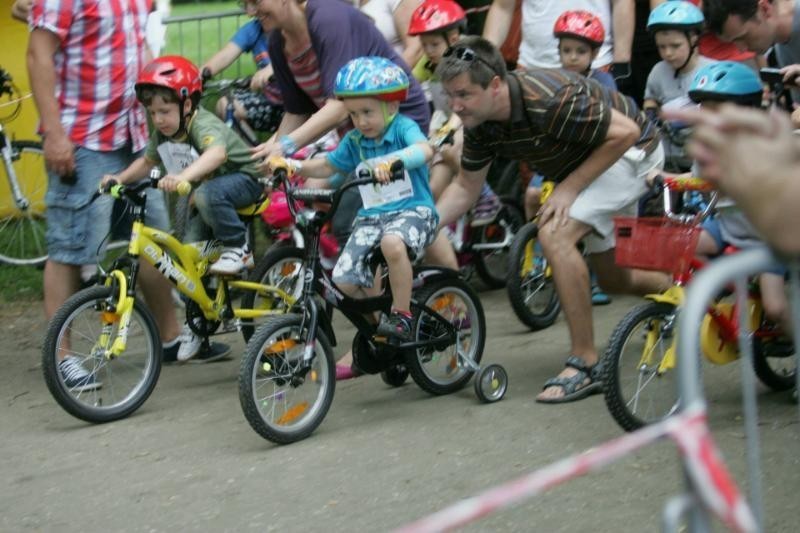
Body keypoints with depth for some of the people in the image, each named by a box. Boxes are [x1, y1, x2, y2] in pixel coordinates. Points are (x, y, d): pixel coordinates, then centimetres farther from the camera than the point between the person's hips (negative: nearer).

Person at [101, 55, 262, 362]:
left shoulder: (204, 124, -27)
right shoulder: (162, 135, -3)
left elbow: (217, 152, -49)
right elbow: (147, 162, 14)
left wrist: (184, 176, -64)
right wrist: (120, 178, -3)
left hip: (244, 180, -7)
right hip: (204, 190, 8)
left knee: (206, 195, -40)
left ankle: (238, 249, -19)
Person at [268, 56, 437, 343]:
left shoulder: (403, 128, -7)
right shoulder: (354, 141, 10)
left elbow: (424, 149, -29)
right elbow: (327, 166, 22)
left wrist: (391, 161, -48)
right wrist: (294, 166, 4)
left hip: (413, 210, -6)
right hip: (370, 217, 6)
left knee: (393, 243, -41)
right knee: (344, 280, -12)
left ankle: (401, 315, -22)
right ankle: (375, 318, 17)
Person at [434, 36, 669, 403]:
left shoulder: (547, 101, -38)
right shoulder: (480, 124, -14)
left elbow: (625, 132, -30)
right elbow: (466, 188, -1)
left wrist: (569, 188, -28)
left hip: (631, 152, -9)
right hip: (584, 164, 9)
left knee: (554, 235, -28)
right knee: (613, 278, 18)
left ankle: (585, 365, -22)